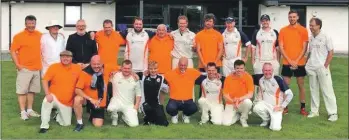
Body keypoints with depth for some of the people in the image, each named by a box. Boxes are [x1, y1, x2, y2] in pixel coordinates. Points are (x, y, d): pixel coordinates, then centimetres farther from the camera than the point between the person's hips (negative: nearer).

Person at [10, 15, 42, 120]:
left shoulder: (39, 35, 8)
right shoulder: (19, 36, -6)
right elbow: (13, 51, -8)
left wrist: (41, 61, 15)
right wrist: (17, 65, -14)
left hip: (36, 68, 5)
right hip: (24, 69, -5)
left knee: (32, 90, 10)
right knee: (22, 91, -2)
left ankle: (30, 110, 19)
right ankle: (23, 112, 2)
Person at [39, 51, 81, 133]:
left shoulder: (77, 68, -4)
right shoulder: (53, 67, -9)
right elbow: (45, 80, -11)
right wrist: (47, 94, -24)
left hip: (67, 102, 2)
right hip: (54, 98, -2)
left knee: (66, 124, 6)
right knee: (46, 101, -37)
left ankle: (58, 115, 41)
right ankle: (44, 126, -19)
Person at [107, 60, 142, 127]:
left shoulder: (135, 79, -2)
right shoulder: (115, 76, -6)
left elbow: (138, 95, 6)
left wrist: (136, 106, -4)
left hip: (129, 105, 1)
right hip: (117, 102, -1)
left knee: (134, 124, -15)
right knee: (111, 108, -37)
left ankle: (124, 117, 21)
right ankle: (114, 118, 1)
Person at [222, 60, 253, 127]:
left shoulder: (248, 77, -12)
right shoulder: (228, 78, -8)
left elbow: (250, 94, -16)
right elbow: (225, 95, -7)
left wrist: (239, 99, -32)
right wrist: (233, 101, -26)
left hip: (242, 103, -1)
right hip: (230, 104, 1)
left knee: (248, 102, -36)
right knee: (226, 123, -17)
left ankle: (243, 119, -5)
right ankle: (237, 115, 17)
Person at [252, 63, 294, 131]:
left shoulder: (278, 79, -15)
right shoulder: (260, 78, -4)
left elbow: (290, 94, -13)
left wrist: (282, 106, -14)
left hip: (276, 107, -3)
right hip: (264, 104, 3)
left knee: (275, 128, -21)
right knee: (256, 108, -31)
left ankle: (277, 118, 15)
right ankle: (266, 120, 2)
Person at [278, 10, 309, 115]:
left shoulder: (303, 30, 0)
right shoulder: (283, 30, 2)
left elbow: (304, 47, -2)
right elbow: (281, 47, -1)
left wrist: (297, 61, -11)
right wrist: (290, 60, -9)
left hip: (300, 63, 0)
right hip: (286, 63, 1)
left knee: (301, 85, 6)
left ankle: (303, 107, 14)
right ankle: (285, 107, 11)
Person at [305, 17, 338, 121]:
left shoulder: (325, 37, -7)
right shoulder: (311, 38, 9)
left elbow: (331, 52, -6)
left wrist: (325, 66, -11)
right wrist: (307, 64, 9)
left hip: (322, 68, -5)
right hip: (311, 68, 5)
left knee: (327, 90, -3)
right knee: (313, 90, 11)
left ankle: (333, 113, 3)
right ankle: (314, 111, 20)